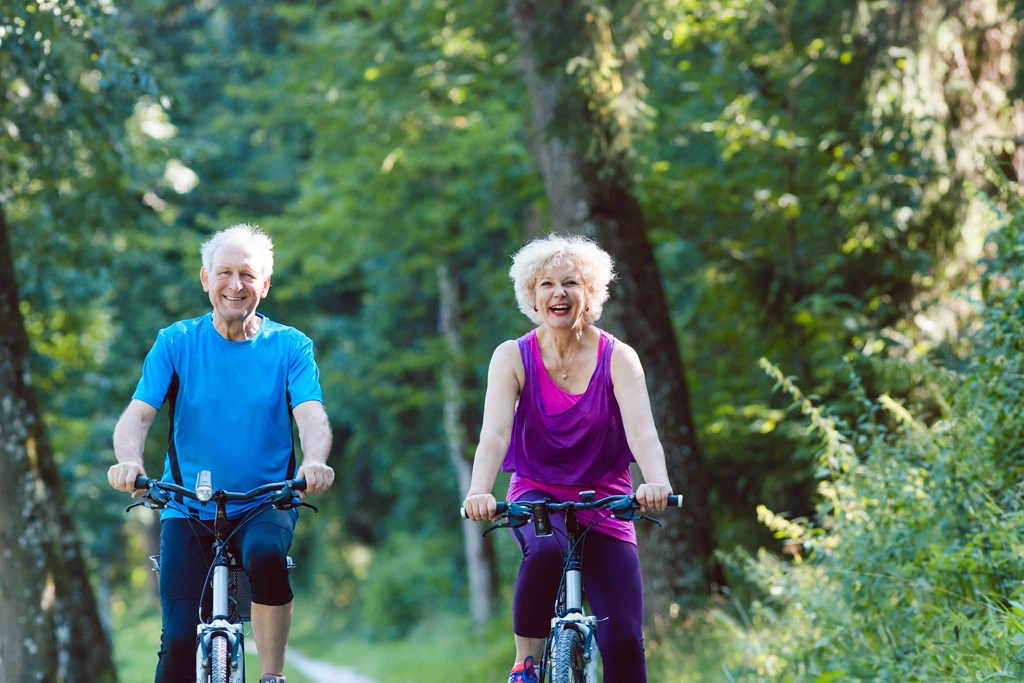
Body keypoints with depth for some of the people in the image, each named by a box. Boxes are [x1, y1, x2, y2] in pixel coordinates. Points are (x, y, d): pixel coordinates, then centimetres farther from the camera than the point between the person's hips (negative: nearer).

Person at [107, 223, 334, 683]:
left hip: (265, 505, -1)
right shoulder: (176, 343, 3)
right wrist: (129, 460, -30)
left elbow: (311, 415, -11)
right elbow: (138, 414, -6)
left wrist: (315, 461, -34)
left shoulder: (290, 346, 2)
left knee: (266, 557, -35)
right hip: (188, 510, 1)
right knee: (179, 639, -12)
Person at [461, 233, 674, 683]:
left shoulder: (618, 359, -7)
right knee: (546, 549, -36)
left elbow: (642, 431, -22)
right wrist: (479, 492, -41)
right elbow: (494, 432, -21)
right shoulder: (513, 357, -7)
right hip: (536, 495, -1)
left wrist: (657, 482, -44)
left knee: (624, 641, -12)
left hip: (603, 503, 1)